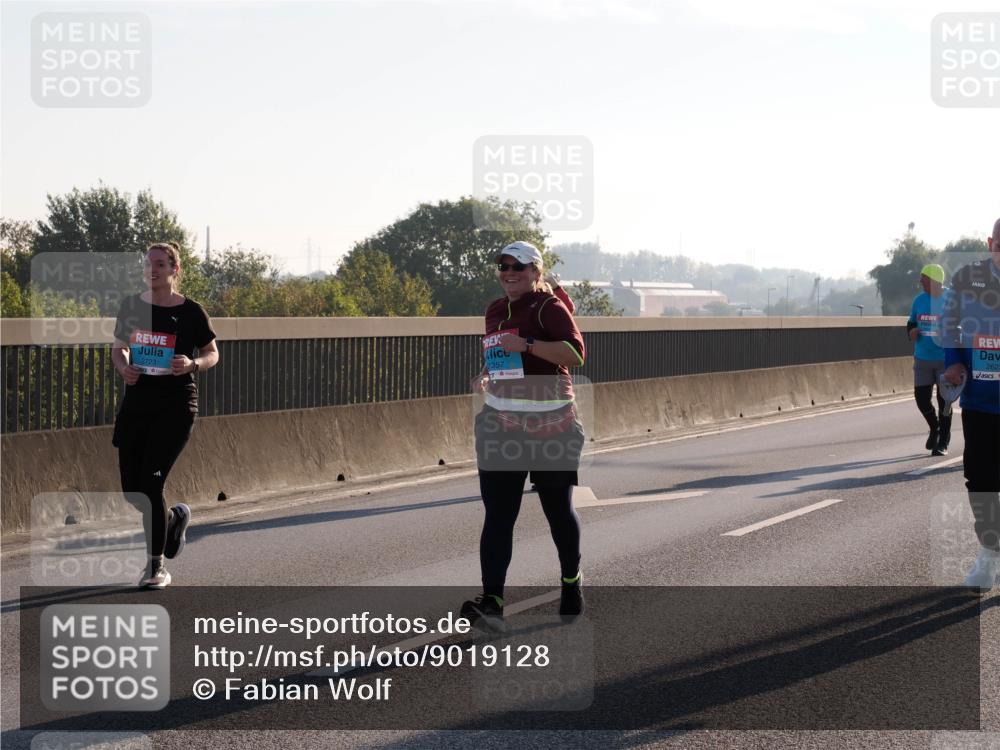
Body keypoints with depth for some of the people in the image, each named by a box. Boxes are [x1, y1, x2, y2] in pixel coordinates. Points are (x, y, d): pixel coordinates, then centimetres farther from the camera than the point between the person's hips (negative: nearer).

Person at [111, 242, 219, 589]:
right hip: (136, 401, 4)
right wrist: (123, 367, -5)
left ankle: (156, 567, 1)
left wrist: (193, 364, -15)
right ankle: (175, 518, 38)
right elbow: (118, 348, 17)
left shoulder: (190, 312, -5)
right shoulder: (131, 306, 5)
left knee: (151, 483, -13)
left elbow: (212, 354, 6)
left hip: (175, 405, -4)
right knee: (131, 491, 5)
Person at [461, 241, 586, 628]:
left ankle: (571, 581, 33)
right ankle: (491, 600, -13)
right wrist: (486, 375, 7)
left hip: (550, 422, -5)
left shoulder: (549, 307, -8)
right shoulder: (494, 311, 14)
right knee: (497, 512, -6)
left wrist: (527, 344, -26)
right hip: (501, 421, 5)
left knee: (558, 506, 11)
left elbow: (575, 353, -20)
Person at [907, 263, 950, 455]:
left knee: (944, 400, 1)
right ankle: (934, 428, 31)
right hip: (922, 358, 4)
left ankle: (943, 442, 14)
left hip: (945, 359, -4)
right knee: (921, 397, 2)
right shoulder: (919, 300, 5)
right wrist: (911, 331, -5)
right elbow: (911, 323, 17)